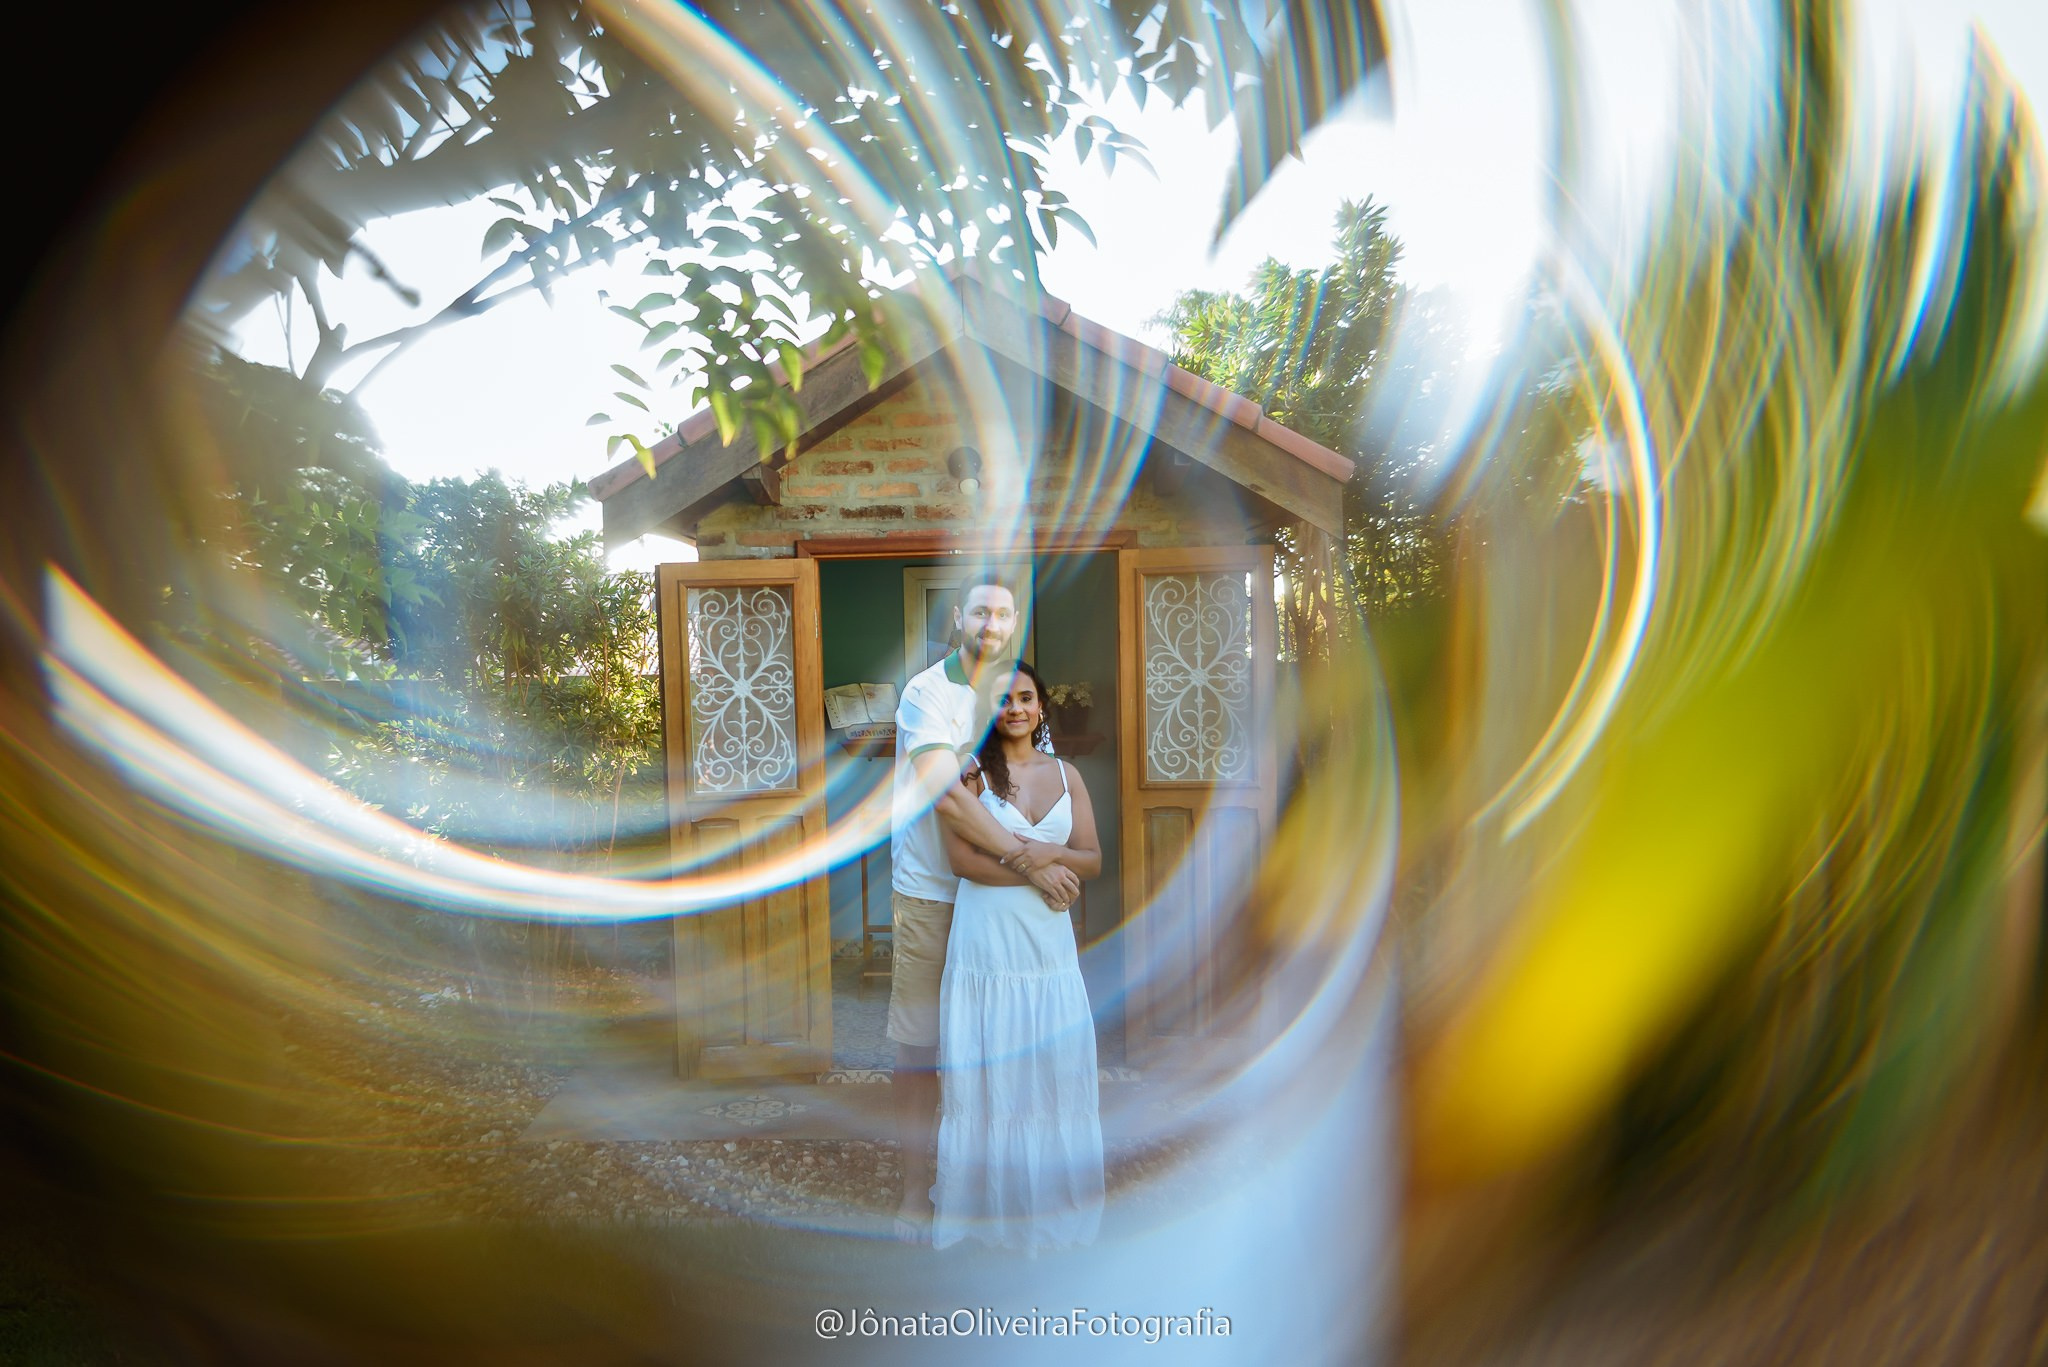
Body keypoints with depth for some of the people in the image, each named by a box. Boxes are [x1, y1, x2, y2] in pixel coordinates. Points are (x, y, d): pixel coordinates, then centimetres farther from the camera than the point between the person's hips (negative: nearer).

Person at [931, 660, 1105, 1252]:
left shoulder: (1065, 774, 9)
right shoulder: (972, 769, -3)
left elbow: (1092, 861, 5)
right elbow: (963, 858, -13)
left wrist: (1045, 850, -13)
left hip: (1048, 943, 4)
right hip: (986, 944, -3)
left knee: (1054, 1071, 7)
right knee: (985, 1075, 2)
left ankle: (1049, 1207, 21)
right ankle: (984, 1205, 15)